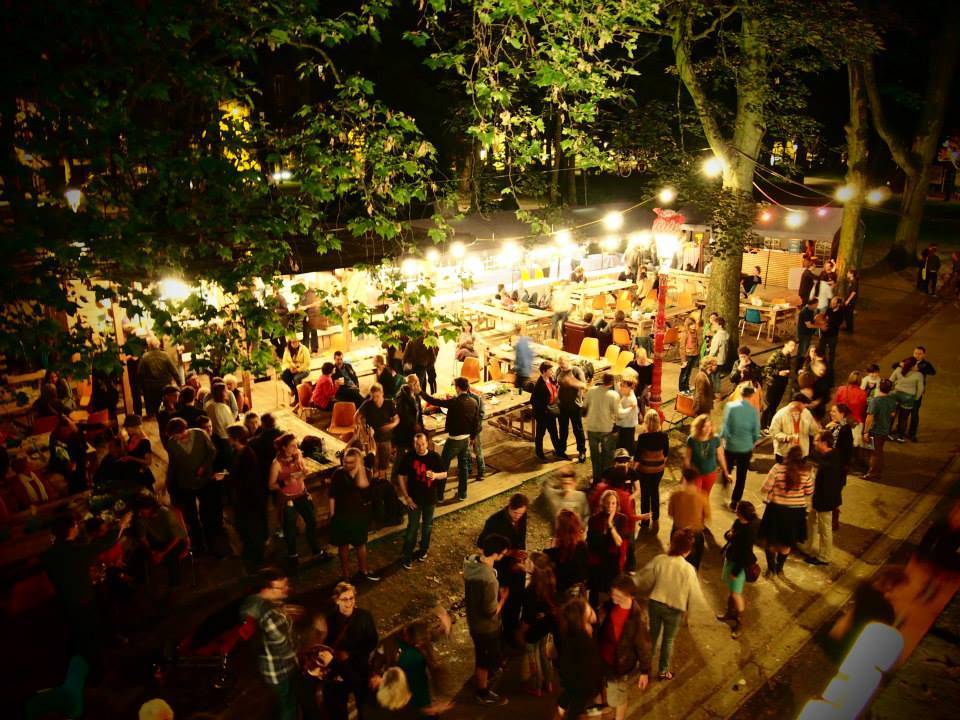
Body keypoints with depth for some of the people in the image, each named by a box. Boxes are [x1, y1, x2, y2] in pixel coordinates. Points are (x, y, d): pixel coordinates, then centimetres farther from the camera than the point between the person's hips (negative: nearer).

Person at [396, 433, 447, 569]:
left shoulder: (434, 456, -12)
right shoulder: (408, 457, -15)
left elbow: (444, 474, -5)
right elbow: (400, 477, -8)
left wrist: (436, 475, -29)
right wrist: (406, 497, -11)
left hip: (430, 498, 2)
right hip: (414, 499, -2)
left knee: (427, 525, 19)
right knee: (412, 527, 4)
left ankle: (424, 549, 41)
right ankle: (407, 555, 18)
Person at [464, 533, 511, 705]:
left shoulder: (472, 560, -15)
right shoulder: (488, 579, -40)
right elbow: (491, 612, -28)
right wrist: (503, 597, -13)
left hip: (473, 618, 8)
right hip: (486, 626, -8)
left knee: (481, 655, 34)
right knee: (486, 659, 19)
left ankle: (481, 677, 59)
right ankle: (483, 693, 42)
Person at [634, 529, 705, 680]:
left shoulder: (659, 560, -13)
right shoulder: (688, 569, -20)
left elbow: (644, 580, -3)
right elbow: (694, 593, -10)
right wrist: (703, 605, 11)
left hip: (655, 603, 3)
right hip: (674, 608, -2)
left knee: (653, 634, 23)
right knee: (668, 640, 18)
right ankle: (663, 671, 31)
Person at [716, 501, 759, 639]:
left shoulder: (750, 530, -29)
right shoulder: (738, 522, -5)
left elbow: (746, 553, -24)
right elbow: (728, 534, 12)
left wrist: (736, 571, -18)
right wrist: (728, 534, -14)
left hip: (740, 563, -9)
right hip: (729, 558, 9)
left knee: (736, 594, 2)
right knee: (730, 588, 25)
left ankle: (739, 622, 22)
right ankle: (730, 612, 46)